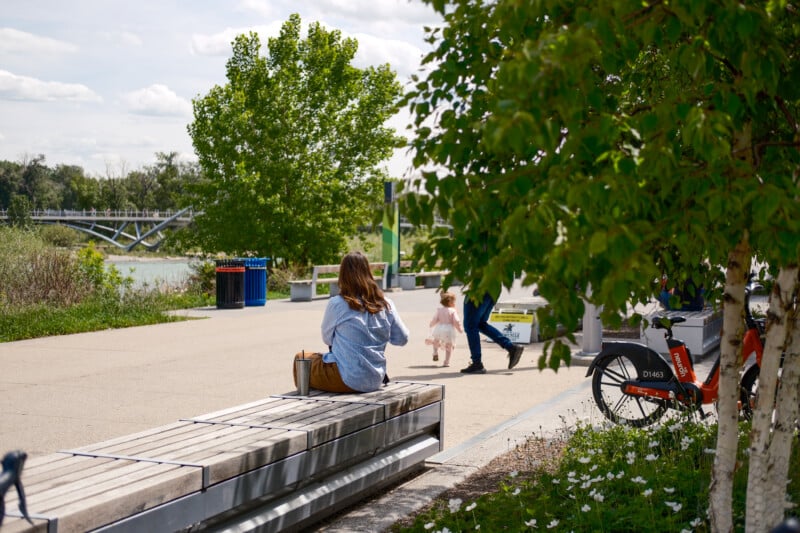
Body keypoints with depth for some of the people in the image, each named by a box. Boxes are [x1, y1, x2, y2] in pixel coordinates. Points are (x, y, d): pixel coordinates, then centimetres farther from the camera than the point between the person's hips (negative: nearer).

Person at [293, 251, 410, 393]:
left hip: (347, 380, -6)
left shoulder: (337, 304, -12)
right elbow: (402, 339, 7)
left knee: (301, 358, 20)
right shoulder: (386, 304, -2)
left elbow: (327, 339, 3)